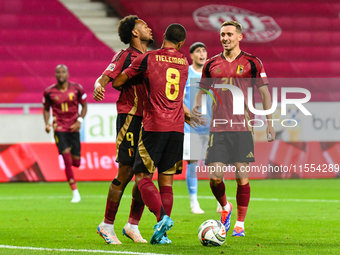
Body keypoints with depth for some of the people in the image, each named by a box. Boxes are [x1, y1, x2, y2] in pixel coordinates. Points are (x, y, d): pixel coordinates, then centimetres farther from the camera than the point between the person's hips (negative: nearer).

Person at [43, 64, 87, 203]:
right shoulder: (49, 92, -2)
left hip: (73, 129, 1)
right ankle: (75, 193, -5)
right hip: (59, 128, -1)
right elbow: (46, 109, 12)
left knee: (76, 162, 3)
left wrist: (80, 120, -5)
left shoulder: (77, 89, -1)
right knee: (67, 161, -12)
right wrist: (47, 124, -3)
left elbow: (84, 106, 9)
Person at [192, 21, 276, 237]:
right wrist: (197, 106, -5)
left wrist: (270, 124, 0)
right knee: (215, 176, -5)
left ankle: (240, 224, 8)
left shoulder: (252, 63, 1)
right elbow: (202, 91, 17)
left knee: (242, 176, -5)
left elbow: (265, 93, 4)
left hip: (243, 128, -2)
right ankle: (225, 208, 25)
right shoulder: (212, 64, 9)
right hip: (218, 128, 2)